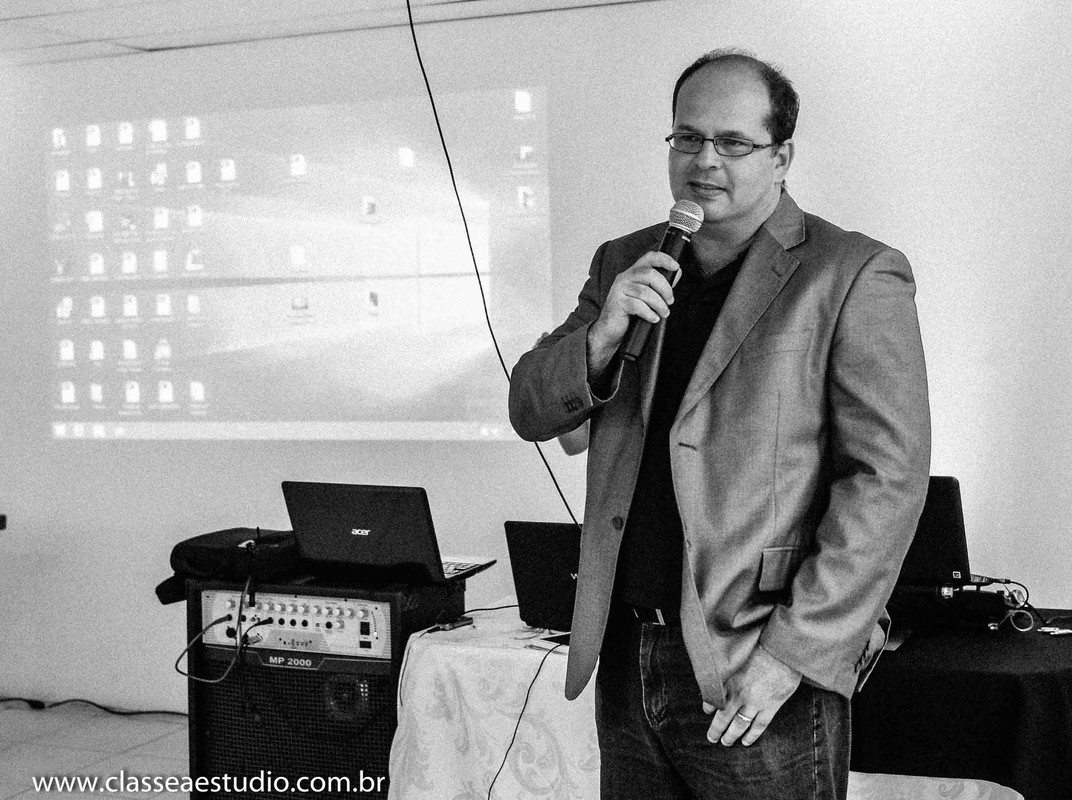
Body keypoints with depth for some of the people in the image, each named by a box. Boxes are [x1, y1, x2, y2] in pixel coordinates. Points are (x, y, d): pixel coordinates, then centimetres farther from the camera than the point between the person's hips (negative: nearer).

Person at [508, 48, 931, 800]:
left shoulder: (856, 278, -6)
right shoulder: (623, 264, 12)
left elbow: (888, 477, -11)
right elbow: (530, 411, 10)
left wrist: (794, 653, -17)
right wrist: (601, 336, -10)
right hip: (625, 659, 5)